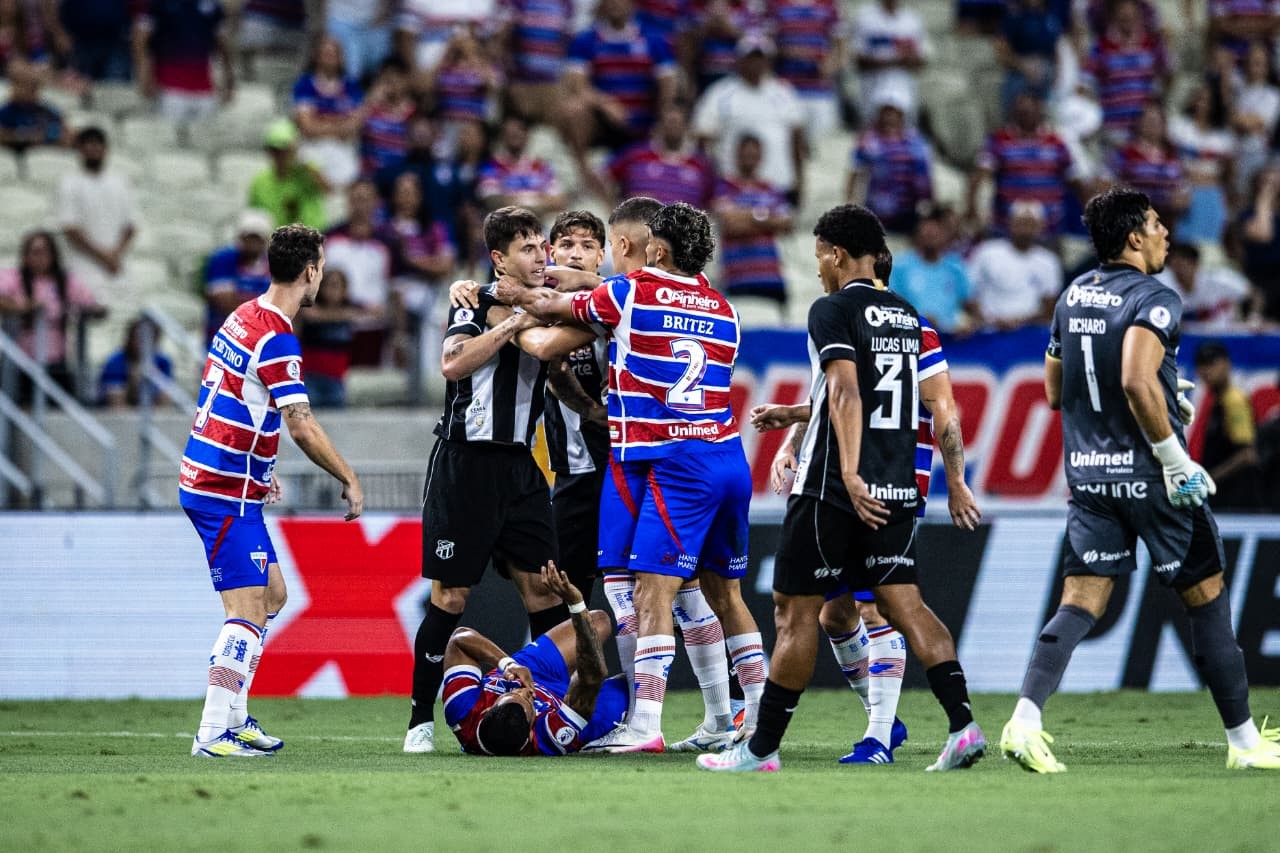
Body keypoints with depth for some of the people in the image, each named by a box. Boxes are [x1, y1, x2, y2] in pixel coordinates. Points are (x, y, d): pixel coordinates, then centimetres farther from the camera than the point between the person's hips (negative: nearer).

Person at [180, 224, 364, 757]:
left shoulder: (244, 318, 11)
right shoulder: (276, 340, -18)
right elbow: (302, 428, -23)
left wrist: (262, 471, 27)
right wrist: (350, 481, -14)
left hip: (208, 479, 10)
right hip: (226, 492, -10)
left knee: (273, 594, 17)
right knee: (247, 610, -11)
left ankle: (234, 716, 18)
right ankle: (213, 733, -15)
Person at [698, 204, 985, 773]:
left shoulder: (833, 310, -8)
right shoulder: (906, 316, 16)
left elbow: (846, 394, -21)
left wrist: (850, 475, -28)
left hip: (834, 489, -7)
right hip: (896, 487, 7)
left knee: (796, 610, 2)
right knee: (903, 603, 2)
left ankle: (763, 748, 8)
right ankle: (962, 724, -16)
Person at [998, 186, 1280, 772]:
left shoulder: (1072, 296, 10)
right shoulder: (1156, 301, -13)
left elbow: (1055, 393, 18)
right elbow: (1136, 381, -29)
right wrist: (1174, 456, -22)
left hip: (1087, 476, 6)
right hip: (1148, 477, -6)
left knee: (1080, 605, 1)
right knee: (1207, 599, 7)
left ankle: (1025, 719, -19)